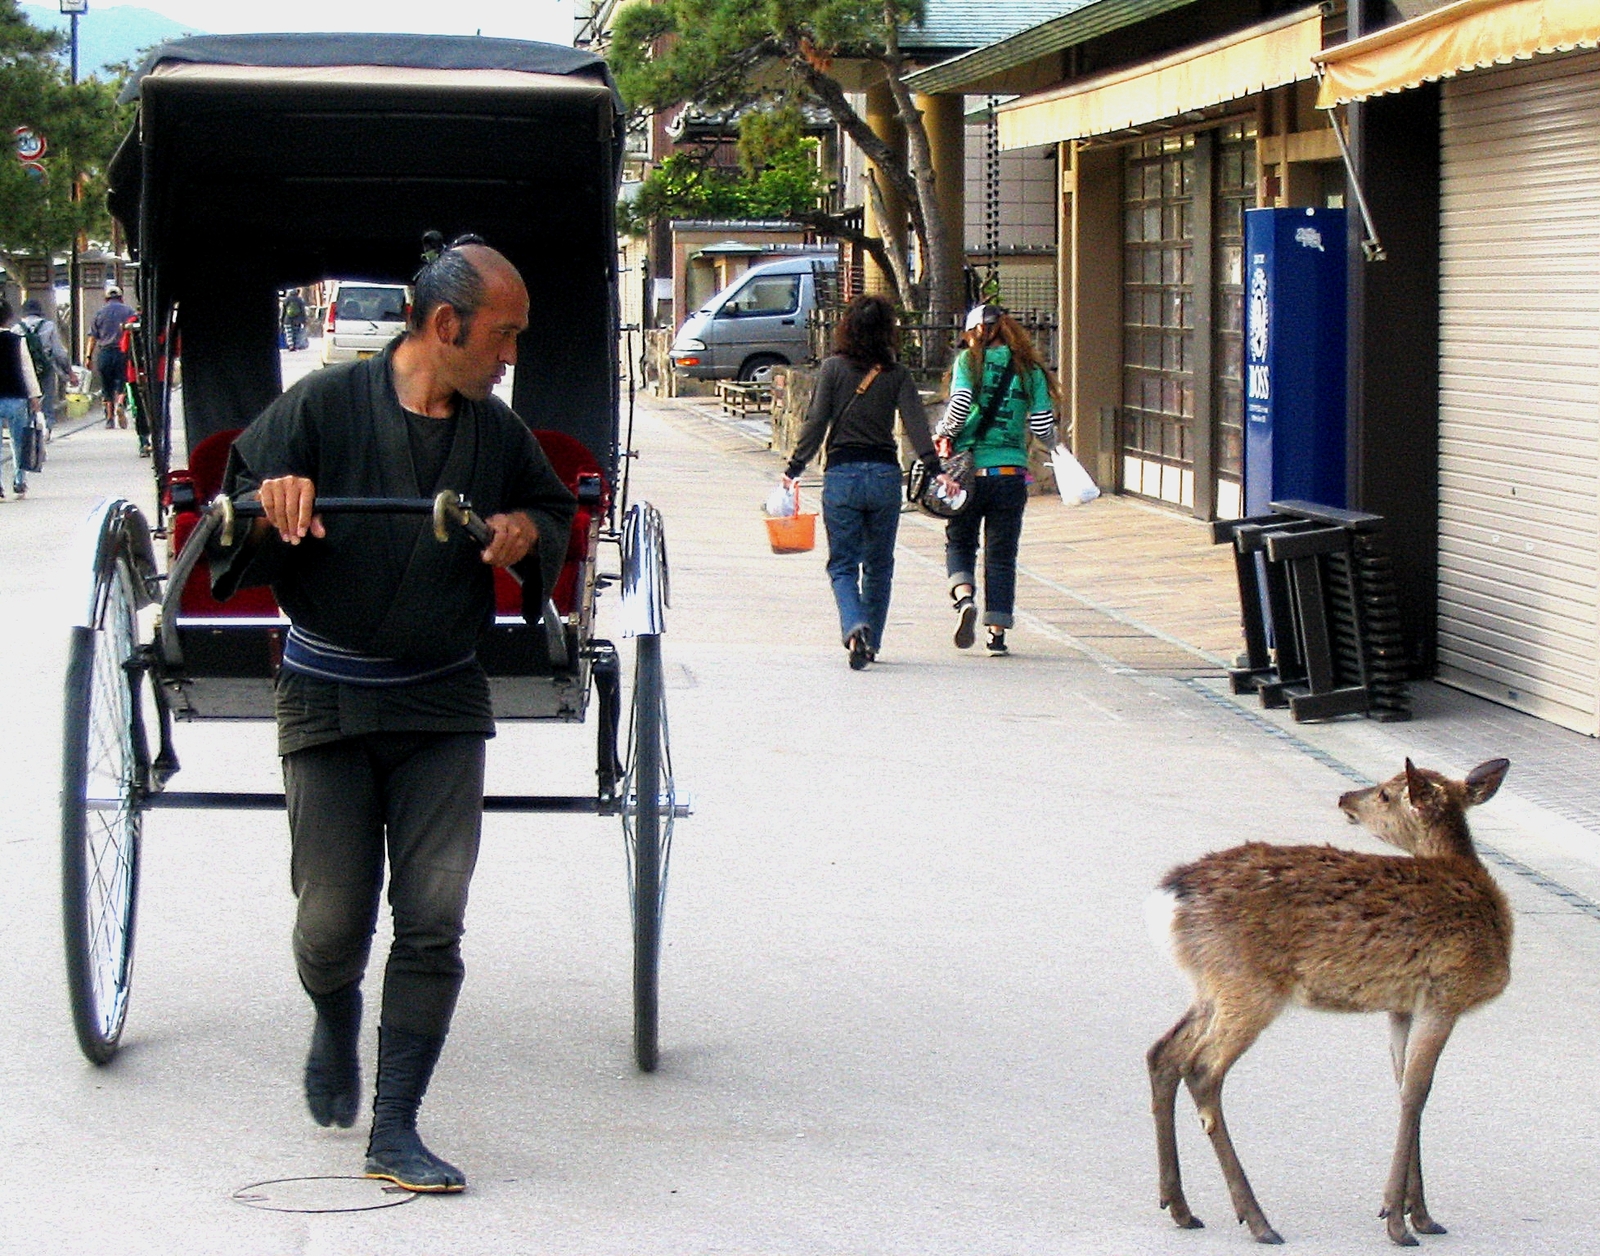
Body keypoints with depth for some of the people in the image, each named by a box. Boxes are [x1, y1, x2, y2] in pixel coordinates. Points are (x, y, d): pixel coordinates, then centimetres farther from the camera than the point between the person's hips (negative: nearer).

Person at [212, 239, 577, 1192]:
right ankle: (336, 1024, 36)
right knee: (331, 922, 0)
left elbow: (557, 510, 22)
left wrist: (533, 533, -1)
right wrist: (269, 506, -25)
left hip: (443, 705, 3)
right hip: (327, 704, -3)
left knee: (432, 922, -5)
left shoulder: (499, 432, 6)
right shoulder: (323, 407, -6)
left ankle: (395, 1131, 2)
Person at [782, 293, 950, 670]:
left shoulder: (833, 369, -1)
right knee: (879, 565, 16)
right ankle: (871, 642, 20)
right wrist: (935, 469, -12)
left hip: (842, 475, -1)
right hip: (885, 475, 1)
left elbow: (815, 423, -5)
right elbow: (916, 424, -8)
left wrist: (794, 469, -1)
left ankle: (855, 628, -21)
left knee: (843, 565, 4)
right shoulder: (897, 375, 2)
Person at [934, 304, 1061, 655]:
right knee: (1002, 556, 9)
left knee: (959, 544, 14)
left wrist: (942, 433, 2)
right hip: (1011, 472, 1)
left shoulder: (969, 361, -1)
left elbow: (960, 406, -16)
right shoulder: (1029, 370, 5)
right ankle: (997, 631, 5)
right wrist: (1055, 441, 22)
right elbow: (1043, 428, 1)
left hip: (969, 468, -1)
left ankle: (964, 597, -12)